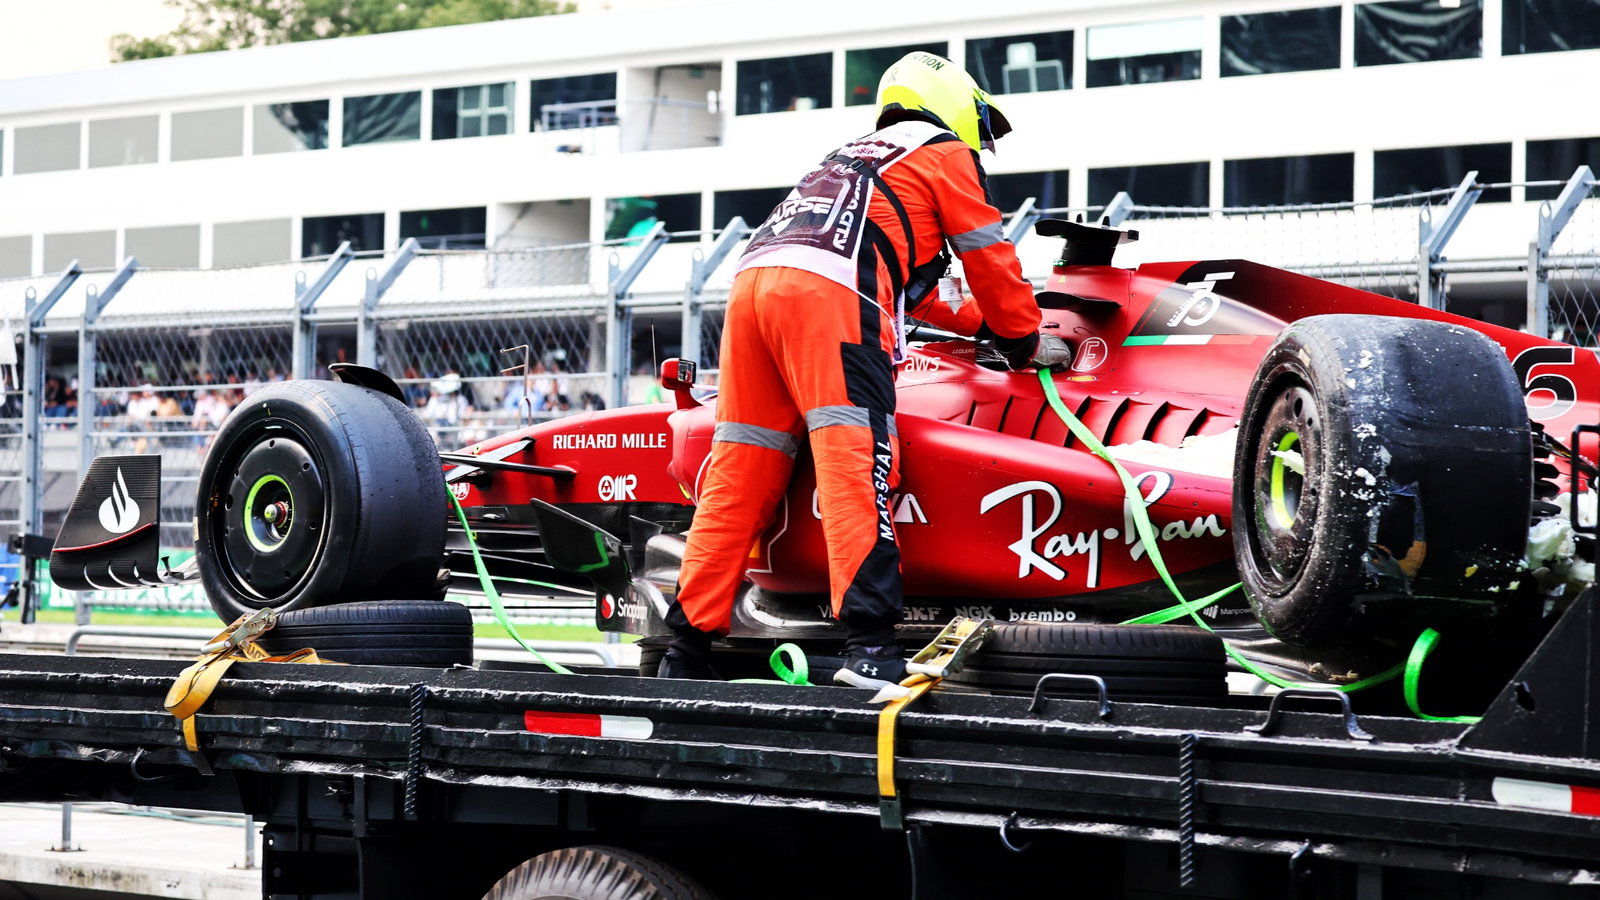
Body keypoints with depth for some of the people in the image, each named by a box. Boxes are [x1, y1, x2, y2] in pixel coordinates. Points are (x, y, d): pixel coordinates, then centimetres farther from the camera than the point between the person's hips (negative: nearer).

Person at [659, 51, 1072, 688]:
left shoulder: (855, 156, 40)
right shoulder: (945, 152, 19)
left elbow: (899, 275, 48)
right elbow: (990, 259, 19)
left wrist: (975, 322, 53)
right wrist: (1025, 341, 32)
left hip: (752, 278, 7)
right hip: (827, 293, -7)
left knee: (738, 473, 6)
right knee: (855, 462, -15)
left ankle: (688, 649, 3)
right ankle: (869, 646, -26)